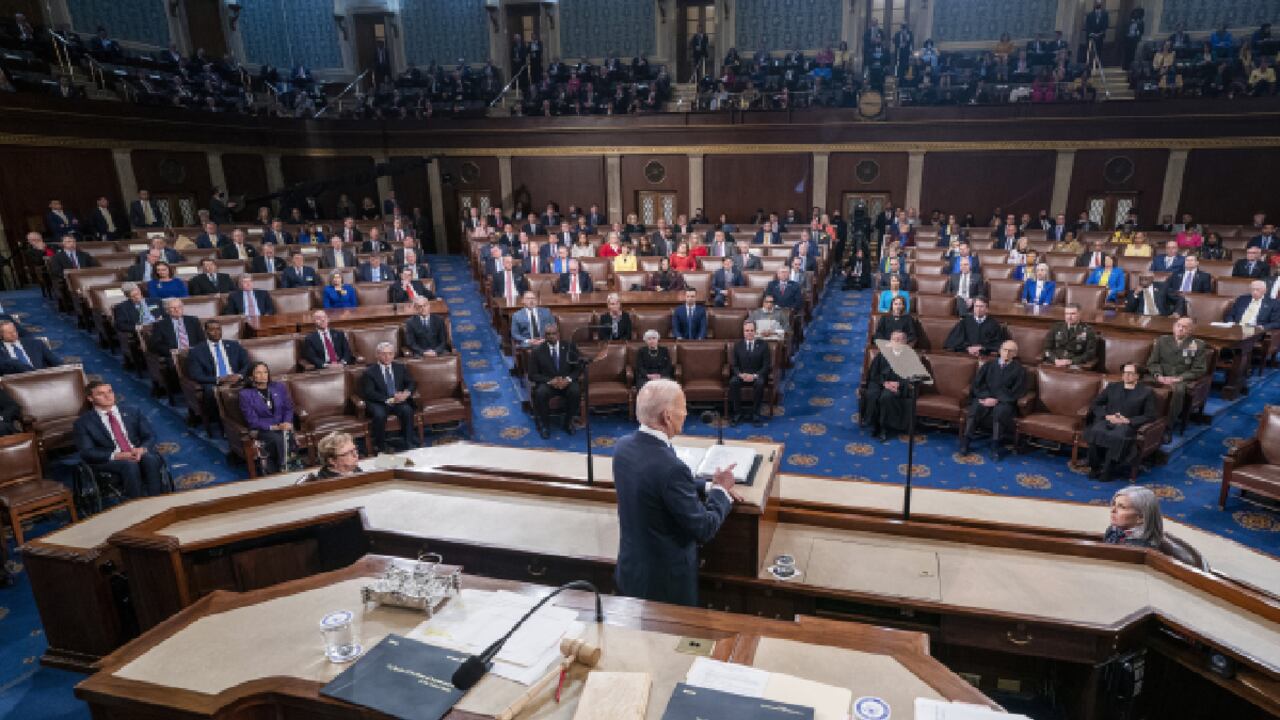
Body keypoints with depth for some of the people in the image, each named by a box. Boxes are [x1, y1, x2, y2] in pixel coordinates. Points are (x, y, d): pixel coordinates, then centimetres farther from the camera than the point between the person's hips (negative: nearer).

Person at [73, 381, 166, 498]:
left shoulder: (132, 413, 19)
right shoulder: (83, 422, 9)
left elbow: (150, 436, 11)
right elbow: (87, 452, -2)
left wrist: (142, 449, -13)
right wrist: (116, 455, -19)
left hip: (141, 454, 2)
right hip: (110, 461, -2)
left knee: (150, 459, -34)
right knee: (130, 464, -37)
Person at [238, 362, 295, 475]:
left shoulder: (279, 387, 8)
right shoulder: (245, 394, -4)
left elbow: (288, 408, 10)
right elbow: (252, 421, -7)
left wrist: (286, 423, -11)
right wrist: (274, 427, -17)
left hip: (282, 425, 3)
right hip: (261, 429, -3)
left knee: (287, 436, -33)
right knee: (277, 439, -35)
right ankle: (281, 470, -19)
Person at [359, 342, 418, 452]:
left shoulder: (400, 368, 14)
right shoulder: (369, 372, 0)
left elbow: (412, 383, 10)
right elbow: (369, 393, -10)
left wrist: (407, 393, -15)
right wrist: (389, 400, -23)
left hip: (399, 401, 3)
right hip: (379, 403, -3)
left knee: (407, 410, -28)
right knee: (379, 414, -34)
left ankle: (409, 443, -20)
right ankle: (380, 446, -17)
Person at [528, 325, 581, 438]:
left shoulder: (570, 347, 2)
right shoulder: (537, 351, -1)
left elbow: (578, 369, 3)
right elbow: (532, 375, -3)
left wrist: (568, 379, -18)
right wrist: (550, 381, -20)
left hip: (567, 382, 1)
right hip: (547, 383, -1)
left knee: (575, 391, -31)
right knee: (540, 393, -33)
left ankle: (568, 421, -8)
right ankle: (543, 424, -11)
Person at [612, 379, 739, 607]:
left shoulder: (624, 445, -7)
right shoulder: (670, 468, -32)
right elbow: (704, 530, -22)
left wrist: (711, 487, 4)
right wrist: (720, 490, -6)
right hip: (666, 581, -7)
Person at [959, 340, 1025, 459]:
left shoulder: (1019, 369, 7)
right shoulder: (989, 364, 15)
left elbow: (1015, 393, -3)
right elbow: (977, 384, 8)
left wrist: (997, 400, -16)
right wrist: (985, 397, -11)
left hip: (1004, 401, -2)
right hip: (986, 398, 2)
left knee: (1000, 410, -36)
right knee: (975, 408, -31)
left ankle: (995, 446, -29)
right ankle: (965, 441, -28)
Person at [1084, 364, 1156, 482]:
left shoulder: (1147, 392, 14)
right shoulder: (1112, 387, 23)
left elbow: (1150, 416, 4)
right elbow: (1094, 405, 16)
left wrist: (1128, 420, -11)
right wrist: (1107, 416, -4)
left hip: (1127, 425, -2)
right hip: (1107, 421, 2)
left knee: (1118, 437, -39)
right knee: (1095, 432, -35)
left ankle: (1107, 470, -29)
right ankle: (1095, 467, -24)